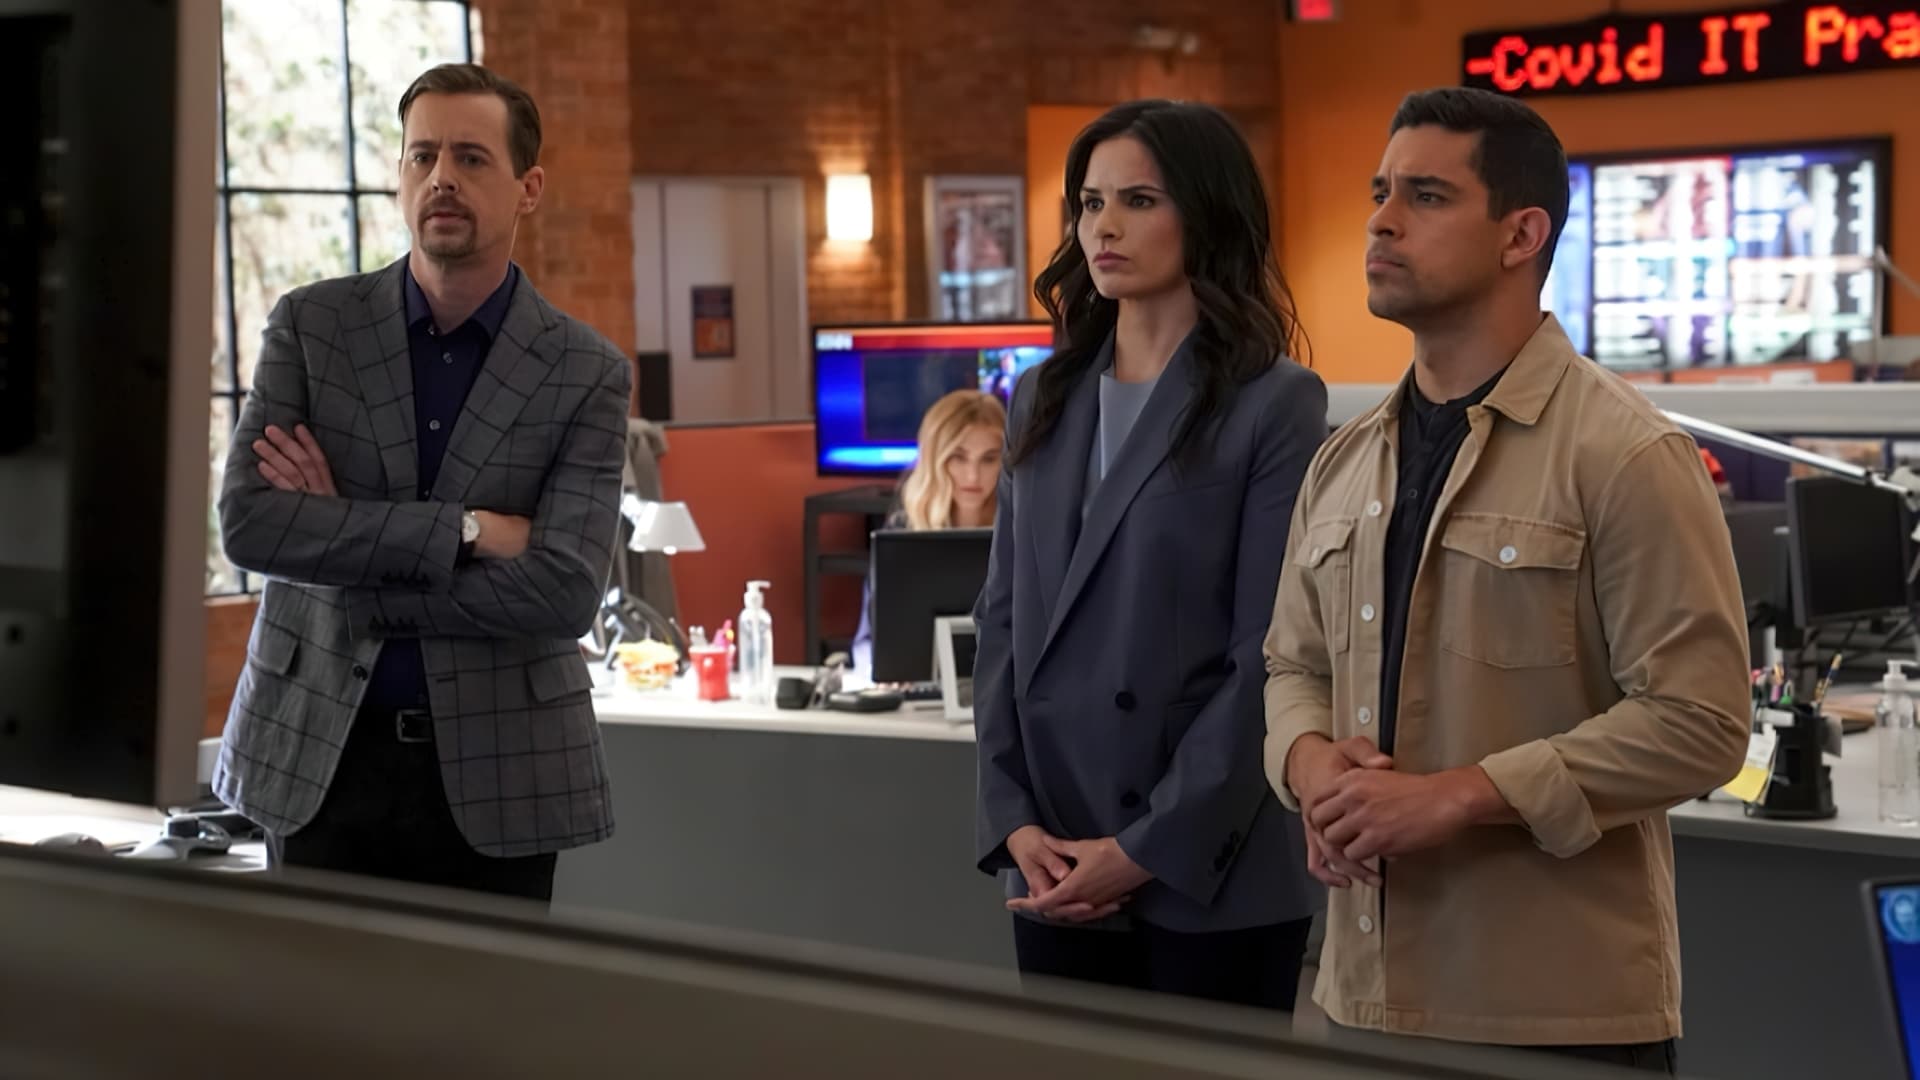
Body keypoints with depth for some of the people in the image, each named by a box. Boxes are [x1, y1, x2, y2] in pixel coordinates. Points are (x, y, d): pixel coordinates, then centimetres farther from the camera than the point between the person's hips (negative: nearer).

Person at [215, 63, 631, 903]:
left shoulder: (586, 373, -2)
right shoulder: (310, 325, 2)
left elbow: (566, 591, -14)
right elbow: (246, 521, -10)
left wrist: (342, 544, -14)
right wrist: (464, 531, -17)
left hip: (496, 771, -1)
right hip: (318, 754, 1)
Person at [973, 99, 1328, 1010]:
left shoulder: (1275, 405, -6)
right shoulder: (1044, 400, 11)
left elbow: (1270, 654, -11)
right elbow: (1003, 621, 9)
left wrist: (1152, 848, -14)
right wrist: (1013, 822, -3)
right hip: (1055, 872, 5)